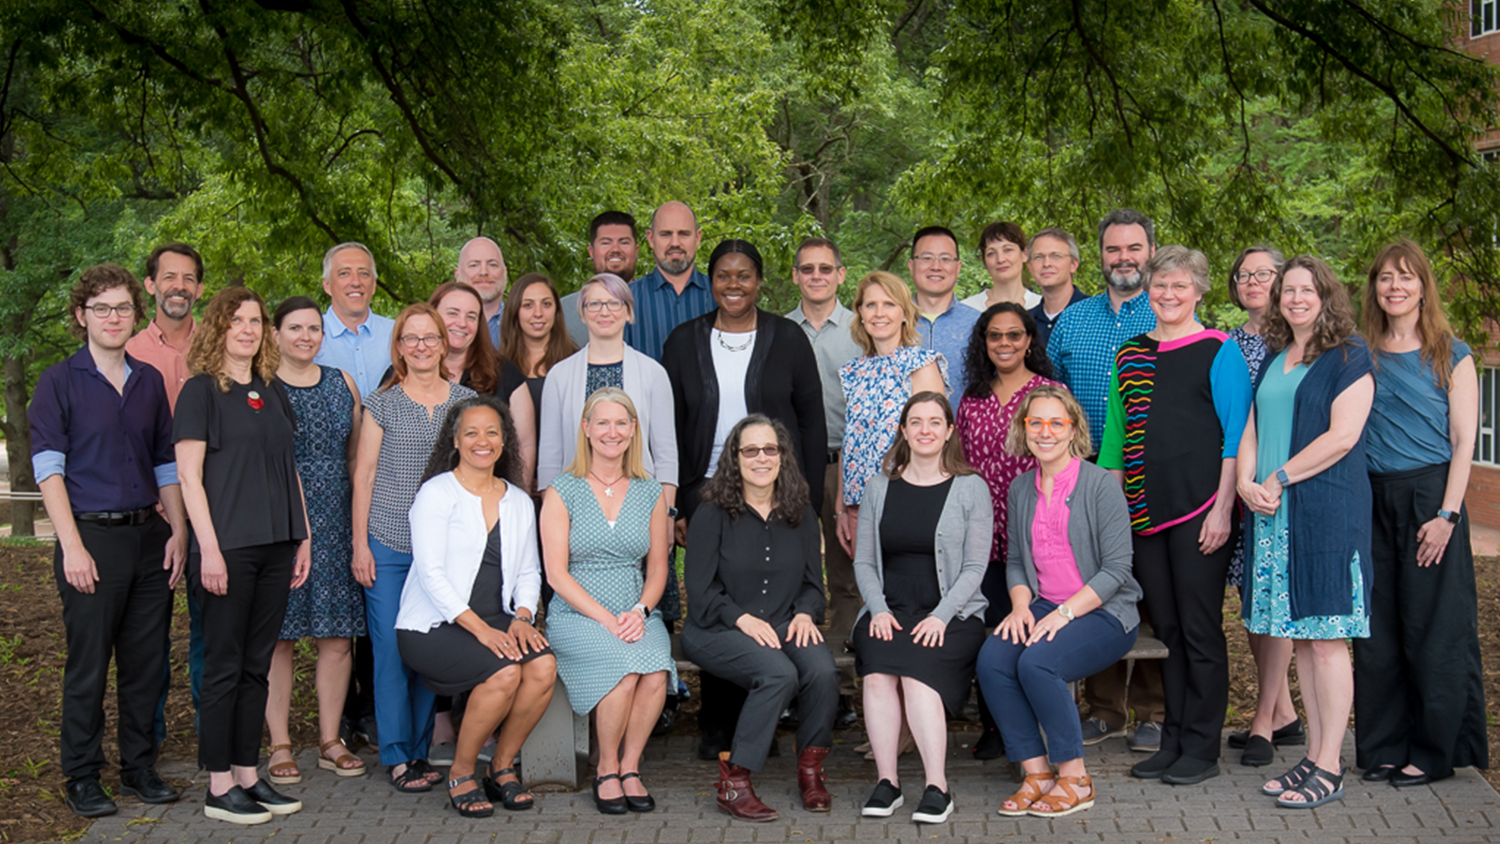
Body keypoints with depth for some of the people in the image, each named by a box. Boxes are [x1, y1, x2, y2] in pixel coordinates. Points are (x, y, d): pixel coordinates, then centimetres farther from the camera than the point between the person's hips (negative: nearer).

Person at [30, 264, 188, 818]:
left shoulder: (149, 381, 12)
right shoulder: (59, 382, -2)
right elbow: (48, 467, -7)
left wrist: (178, 532, 7)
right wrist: (72, 546, -14)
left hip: (149, 536, 4)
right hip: (93, 538, -4)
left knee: (147, 663, 9)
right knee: (88, 668, 1)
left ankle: (140, 767, 21)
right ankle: (82, 778, 12)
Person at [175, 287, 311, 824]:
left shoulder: (273, 392, 14)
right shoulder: (201, 390, -4)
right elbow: (189, 478, -9)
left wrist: (303, 536, 13)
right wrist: (209, 548, -16)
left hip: (275, 547, 6)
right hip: (228, 547, -6)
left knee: (256, 665, 10)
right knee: (224, 665, 0)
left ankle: (247, 774, 18)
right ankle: (220, 787, 7)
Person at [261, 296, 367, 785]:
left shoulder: (342, 384, 13)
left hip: (335, 522, 4)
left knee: (338, 635, 3)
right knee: (277, 637, 0)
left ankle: (330, 741, 14)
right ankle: (279, 745, 8)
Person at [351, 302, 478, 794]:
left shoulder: (465, 401, 9)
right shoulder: (382, 403, 3)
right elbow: (364, 473, 3)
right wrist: (360, 544, -2)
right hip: (388, 546, -2)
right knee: (390, 650, -3)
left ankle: (421, 751, 14)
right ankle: (397, 757, 5)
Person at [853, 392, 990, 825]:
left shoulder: (971, 489, 5)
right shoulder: (879, 488, 14)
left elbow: (975, 566, -1)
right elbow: (863, 561, 12)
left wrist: (940, 617, -14)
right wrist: (878, 610, -6)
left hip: (950, 615, -2)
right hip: (888, 612, 3)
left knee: (916, 670, -30)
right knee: (878, 670, -28)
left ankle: (937, 787, -26)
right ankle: (886, 781, -20)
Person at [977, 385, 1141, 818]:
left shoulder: (1100, 484, -8)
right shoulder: (1021, 490, 10)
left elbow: (1116, 568, -11)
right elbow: (1015, 560, 17)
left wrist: (1064, 613, -19)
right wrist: (1021, 605, -3)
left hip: (1103, 612, -5)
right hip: (1043, 606, 5)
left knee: (1037, 663, -31)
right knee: (992, 660, -23)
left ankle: (1074, 778, -13)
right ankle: (1036, 773, -11)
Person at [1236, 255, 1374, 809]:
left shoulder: (1349, 357, -3)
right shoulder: (1273, 360, 17)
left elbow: (1342, 436, -12)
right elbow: (1251, 428, 16)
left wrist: (1279, 480, -11)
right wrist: (1246, 483, -2)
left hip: (1327, 510, -7)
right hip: (1274, 515, 7)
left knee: (1326, 639, -5)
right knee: (1301, 639, 9)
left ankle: (1329, 768, 0)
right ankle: (1313, 756, 15)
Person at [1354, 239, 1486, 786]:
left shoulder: (1451, 355, 2)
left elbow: (1464, 442, -3)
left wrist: (1446, 515, -12)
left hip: (1428, 495, -3)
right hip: (1371, 500, 4)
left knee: (1432, 628, -1)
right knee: (1376, 628, 6)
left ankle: (1433, 752, 9)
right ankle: (1385, 746, 15)